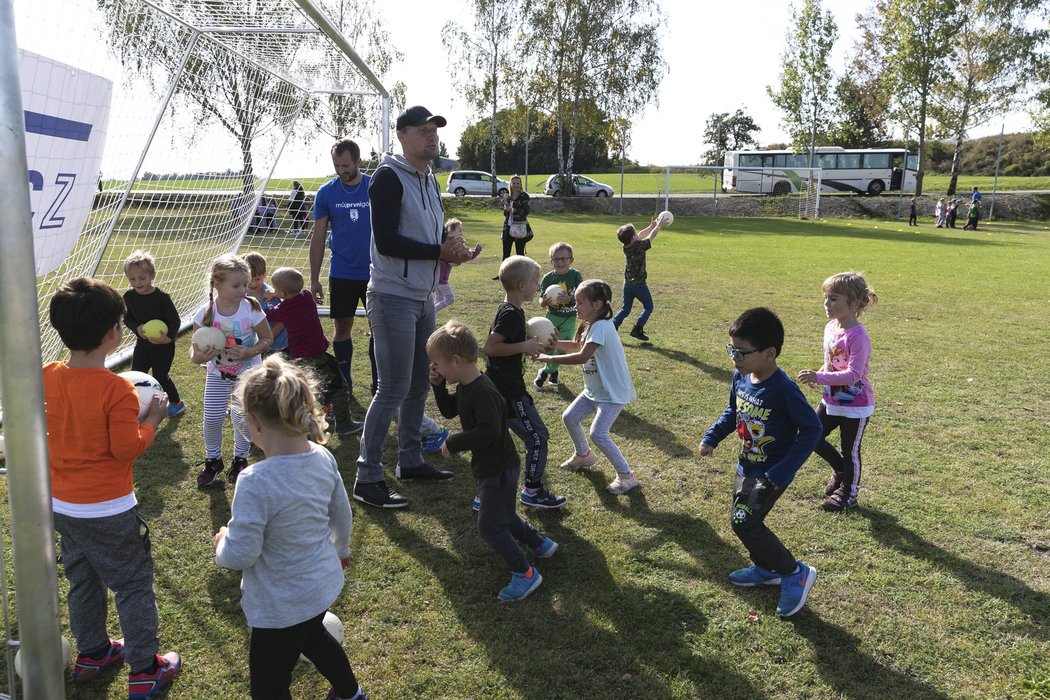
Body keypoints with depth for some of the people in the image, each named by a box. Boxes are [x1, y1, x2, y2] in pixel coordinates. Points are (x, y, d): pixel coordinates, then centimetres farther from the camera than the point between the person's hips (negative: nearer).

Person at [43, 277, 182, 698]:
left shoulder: (46, 377, -5)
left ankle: (91, 654, 41)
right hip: (109, 511, -7)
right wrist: (152, 419, -6)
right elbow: (127, 448, -21)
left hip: (61, 505, 7)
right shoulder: (116, 388, -25)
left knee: (83, 581, 24)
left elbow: (42, 432, 7)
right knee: (134, 585, 9)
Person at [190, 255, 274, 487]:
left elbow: (267, 339, -10)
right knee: (212, 417, 2)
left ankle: (240, 459, 26)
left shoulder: (251, 309, -21)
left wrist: (249, 352, -28)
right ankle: (213, 460, 27)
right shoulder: (205, 313, -18)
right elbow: (195, 347, -11)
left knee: (243, 418, 1)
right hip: (218, 372, 1)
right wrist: (197, 357, -34)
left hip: (248, 371, -1)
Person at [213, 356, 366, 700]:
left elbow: (239, 555, -25)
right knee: (312, 637, 37)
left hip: (281, 607, -7)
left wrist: (221, 543, -2)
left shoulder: (256, 482, -32)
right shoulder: (323, 458, -11)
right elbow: (342, 514, 4)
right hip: (322, 585, 8)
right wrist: (340, 549, 23)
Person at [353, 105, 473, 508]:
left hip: (422, 296, 9)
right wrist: (439, 252, -19)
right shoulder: (388, 178, -13)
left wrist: (451, 249, -1)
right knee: (394, 390, -8)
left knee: (419, 383, 16)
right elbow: (387, 241, -22)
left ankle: (410, 461, 30)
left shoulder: (430, 180, 16)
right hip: (393, 297, -9)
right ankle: (367, 479, 2)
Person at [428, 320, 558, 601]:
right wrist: (439, 386, 0)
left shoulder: (483, 392, -28)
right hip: (490, 466, 10)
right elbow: (449, 411, 16)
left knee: (489, 527, -4)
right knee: (502, 517, 24)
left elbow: (489, 431, -35)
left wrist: (454, 444, -26)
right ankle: (540, 544, 41)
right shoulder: (466, 387, 3)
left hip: (499, 469, -10)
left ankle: (525, 574, 8)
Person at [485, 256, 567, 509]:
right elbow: (490, 347, -24)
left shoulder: (508, 311, 12)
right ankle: (533, 491, 14)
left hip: (499, 386, 10)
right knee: (537, 436, 1)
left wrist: (534, 345, 10)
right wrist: (525, 346, -22)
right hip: (508, 390, -10)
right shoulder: (511, 314, -19)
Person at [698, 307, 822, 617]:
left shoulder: (784, 389, -27)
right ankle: (766, 569, 41)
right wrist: (711, 437, 0)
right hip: (746, 466, 8)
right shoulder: (740, 378, -5)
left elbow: (811, 429, -21)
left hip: (771, 473, -8)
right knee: (743, 521, 17)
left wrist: (784, 472, -24)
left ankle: (795, 573, 5)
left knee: (744, 522, -13)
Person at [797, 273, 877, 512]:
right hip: (831, 400, 7)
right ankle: (840, 469, 37)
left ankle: (848, 494, 29)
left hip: (856, 405, -7)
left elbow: (853, 374, -31)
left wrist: (820, 378, -36)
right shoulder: (831, 327, -1)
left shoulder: (858, 336, -26)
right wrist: (818, 376, -6)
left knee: (850, 451, 9)